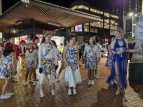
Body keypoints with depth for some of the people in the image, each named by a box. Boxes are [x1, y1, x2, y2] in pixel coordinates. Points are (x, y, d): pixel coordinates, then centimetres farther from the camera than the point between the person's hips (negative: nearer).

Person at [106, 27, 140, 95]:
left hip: (124, 58, 2)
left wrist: (136, 51, 6)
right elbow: (112, 50, -5)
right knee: (117, 73, -1)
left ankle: (123, 88, 21)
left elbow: (127, 50, 12)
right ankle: (119, 88, 16)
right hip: (116, 58, -1)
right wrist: (116, 52, -25)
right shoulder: (113, 41, 1)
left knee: (123, 73, 5)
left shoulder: (125, 41, 7)